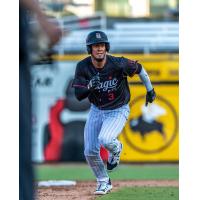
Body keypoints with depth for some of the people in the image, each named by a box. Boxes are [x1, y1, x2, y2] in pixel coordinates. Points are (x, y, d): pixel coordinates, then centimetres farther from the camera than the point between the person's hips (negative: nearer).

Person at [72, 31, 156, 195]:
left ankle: (116, 148, 9)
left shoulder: (118, 64, -23)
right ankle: (104, 182, 24)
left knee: (104, 140, -30)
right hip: (96, 110, 4)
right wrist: (90, 86, -38)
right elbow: (78, 95, -17)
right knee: (90, 152, -1)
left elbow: (139, 68, -4)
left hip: (118, 111, -4)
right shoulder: (83, 67, -15)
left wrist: (150, 90, 7)